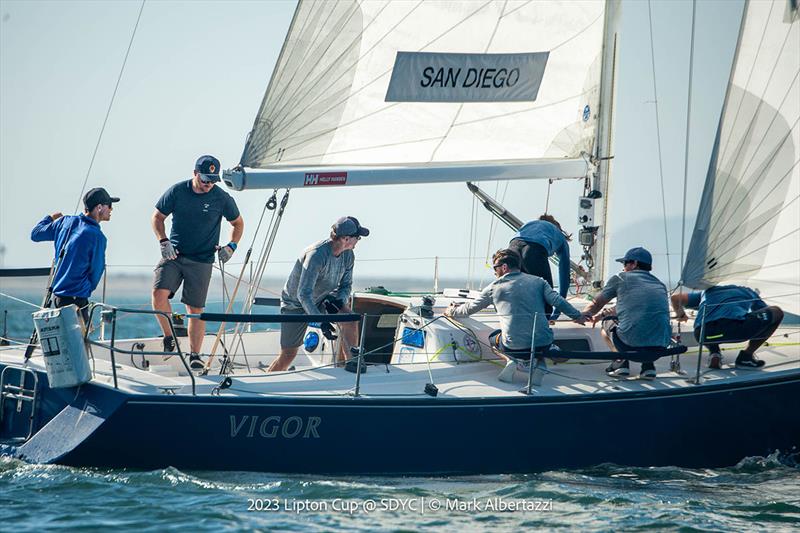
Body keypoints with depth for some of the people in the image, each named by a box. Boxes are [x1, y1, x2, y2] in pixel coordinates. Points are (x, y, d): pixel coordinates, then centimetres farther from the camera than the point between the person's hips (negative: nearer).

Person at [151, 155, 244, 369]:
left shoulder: (222, 198, -3)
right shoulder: (177, 191, -3)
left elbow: (238, 223, 13)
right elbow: (158, 217, 9)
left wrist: (231, 246, -1)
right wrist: (164, 242, -5)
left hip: (201, 261, -1)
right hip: (173, 255, 1)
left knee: (195, 308, -1)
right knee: (159, 293, -19)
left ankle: (195, 355, 9)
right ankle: (169, 337, 0)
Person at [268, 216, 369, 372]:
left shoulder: (348, 256, -10)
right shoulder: (317, 255, -34)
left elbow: (346, 285, 3)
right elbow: (303, 293, -39)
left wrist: (337, 300, -21)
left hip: (322, 300, 5)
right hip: (295, 305, -5)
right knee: (288, 355, -4)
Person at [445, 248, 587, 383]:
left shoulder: (495, 286, 5)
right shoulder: (538, 281, 8)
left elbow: (470, 308, 18)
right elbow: (557, 301, -3)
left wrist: (452, 311, 37)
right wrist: (577, 316, 11)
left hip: (514, 347, -2)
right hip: (543, 345, 2)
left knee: (494, 338, 32)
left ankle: (511, 360, 1)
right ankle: (539, 363, 9)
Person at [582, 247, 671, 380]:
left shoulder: (620, 278, 11)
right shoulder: (660, 285, 23)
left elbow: (596, 305, 26)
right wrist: (602, 315, 49)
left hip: (631, 342, -4)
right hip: (660, 346, 4)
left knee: (607, 323, 28)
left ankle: (621, 360, 5)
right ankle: (648, 363, 14)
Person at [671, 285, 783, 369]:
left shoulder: (708, 291, 38)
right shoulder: (749, 292, 34)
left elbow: (675, 298, 40)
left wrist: (680, 315, 62)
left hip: (703, 335, 4)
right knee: (777, 312, 18)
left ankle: (714, 352, 15)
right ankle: (746, 356, 16)